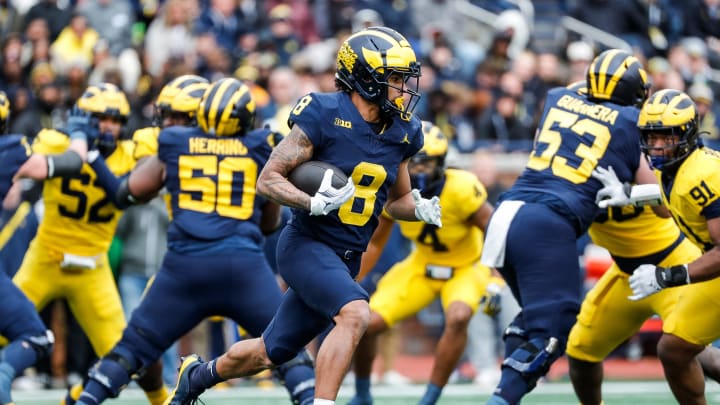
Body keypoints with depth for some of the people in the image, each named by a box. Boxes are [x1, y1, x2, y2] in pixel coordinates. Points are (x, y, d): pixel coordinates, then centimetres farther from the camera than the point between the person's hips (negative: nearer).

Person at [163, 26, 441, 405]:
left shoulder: (400, 133, 4)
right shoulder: (324, 116, -15)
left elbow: (397, 200, 19)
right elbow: (268, 179, -12)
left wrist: (419, 208, -4)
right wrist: (314, 203, -28)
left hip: (345, 260, 7)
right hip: (307, 244, -6)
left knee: (271, 352, 14)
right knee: (354, 314, -31)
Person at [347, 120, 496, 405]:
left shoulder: (461, 189, -30)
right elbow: (373, 243, -2)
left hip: (466, 268, -4)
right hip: (422, 266, 4)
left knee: (458, 318, -35)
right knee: (366, 324, -10)